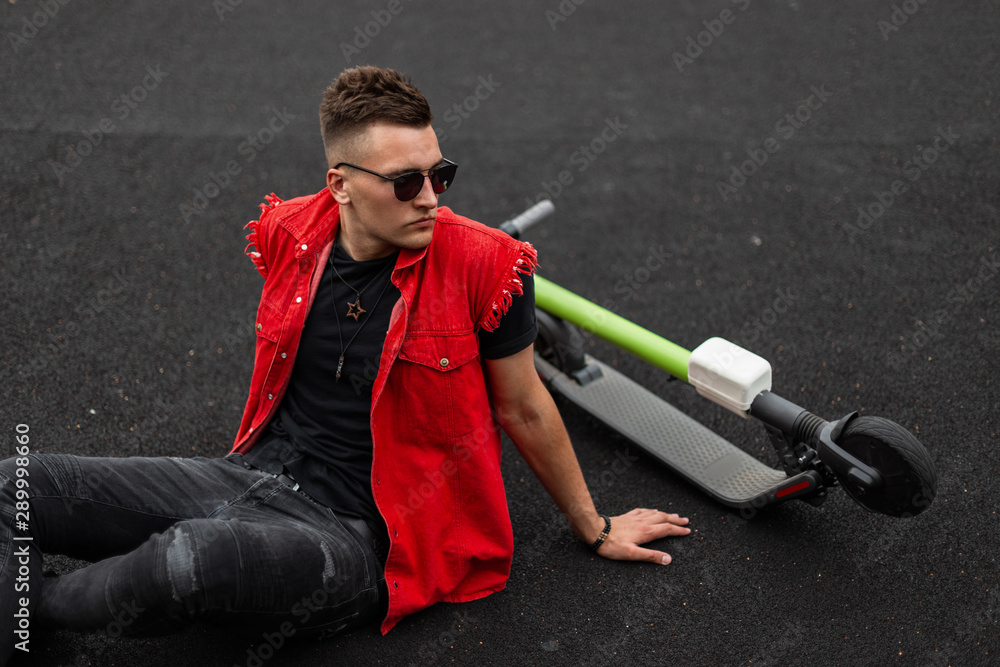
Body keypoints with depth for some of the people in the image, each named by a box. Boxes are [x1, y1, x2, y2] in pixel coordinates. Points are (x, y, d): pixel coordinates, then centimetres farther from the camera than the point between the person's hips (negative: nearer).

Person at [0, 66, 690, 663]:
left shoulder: (483, 265, -14)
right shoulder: (290, 234, 0)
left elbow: (524, 408, 0)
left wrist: (595, 528, 10)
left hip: (358, 537, -5)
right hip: (256, 473, 5)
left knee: (191, 555, -35)